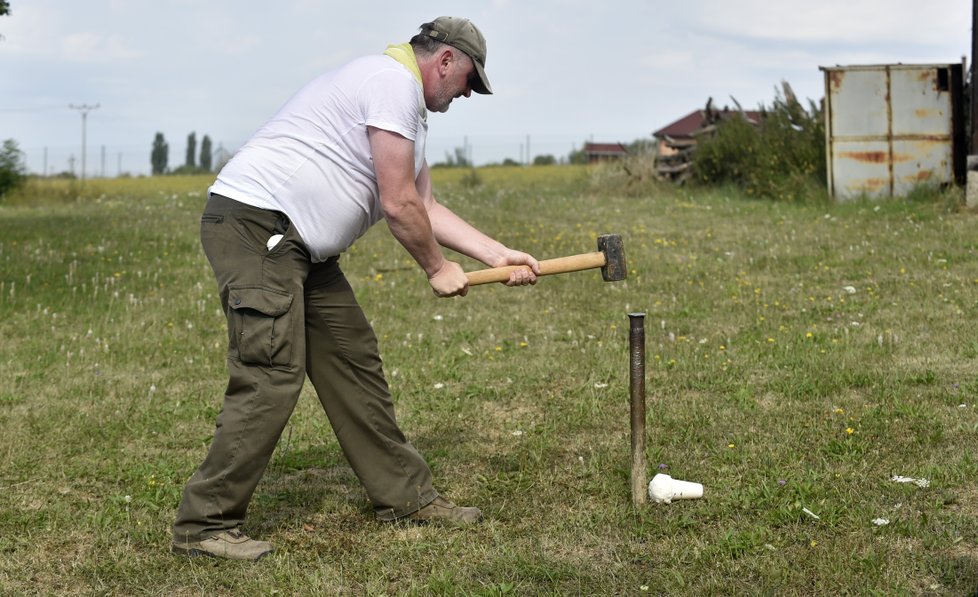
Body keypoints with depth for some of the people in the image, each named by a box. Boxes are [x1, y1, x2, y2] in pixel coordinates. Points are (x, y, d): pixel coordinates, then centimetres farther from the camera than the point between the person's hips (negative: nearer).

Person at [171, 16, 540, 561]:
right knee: (273, 375, -15)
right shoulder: (394, 81, -12)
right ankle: (205, 525, -8)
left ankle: (406, 495, 21)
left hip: (303, 248, 11)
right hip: (255, 224, -11)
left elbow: (425, 208, 22)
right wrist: (437, 268, 1)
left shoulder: (412, 109, 22)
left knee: (355, 362, 12)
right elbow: (398, 205, -14)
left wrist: (498, 255, 16)